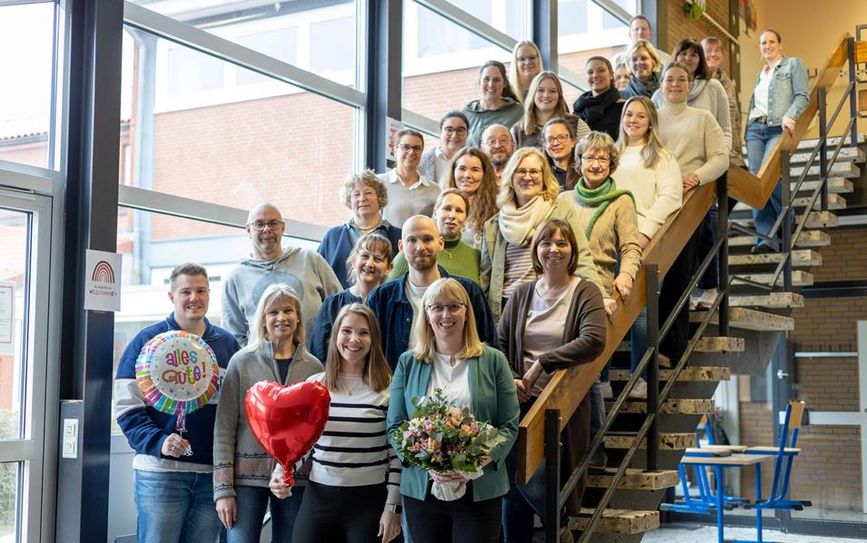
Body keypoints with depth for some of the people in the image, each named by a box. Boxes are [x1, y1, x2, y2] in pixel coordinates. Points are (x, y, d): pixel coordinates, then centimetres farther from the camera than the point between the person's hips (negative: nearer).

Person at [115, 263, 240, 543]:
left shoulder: (228, 344, 12)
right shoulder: (147, 341, 0)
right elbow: (127, 407, -4)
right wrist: (158, 442, -19)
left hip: (212, 474, 4)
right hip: (160, 471, -4)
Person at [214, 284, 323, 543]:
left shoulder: (313, 367, 6)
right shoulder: (242, 362, 0)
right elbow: (224, 429, -3)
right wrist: (223, 488, -8)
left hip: (297, 479, 2)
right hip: (248, 476, -2)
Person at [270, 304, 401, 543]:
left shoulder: (388, 389, -4)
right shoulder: (314, 385, 6)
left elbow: (398, 452, -3)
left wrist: (393, 507, -5)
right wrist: (281, 472, -5)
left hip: (370, 499, -3)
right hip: (318, 497, 3)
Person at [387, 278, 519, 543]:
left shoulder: (493, 360, 2)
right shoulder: (408, 363, 6)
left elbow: (509, 426, 0)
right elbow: (395, 428, 4)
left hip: (479, 489, -1)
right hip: (421, 488, 1)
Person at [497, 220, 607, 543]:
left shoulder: (585, 293, -2)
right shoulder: (522, 294, 11)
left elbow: (593, 341, -18)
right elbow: (499, 343, 11)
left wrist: (541, 364, -17)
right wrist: (509, 379, -6)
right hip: (520, 402, 4)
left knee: (533, 481, -13)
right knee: (512, 492, 7)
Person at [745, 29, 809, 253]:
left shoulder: (793, 64, 8)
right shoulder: (760, 74, 27)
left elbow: (802, 95, -4)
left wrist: (790, 116, -21)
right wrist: (747, 130, 13)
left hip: (778, 129, -6)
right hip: (755, 129, 6)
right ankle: (767, 238, -9)